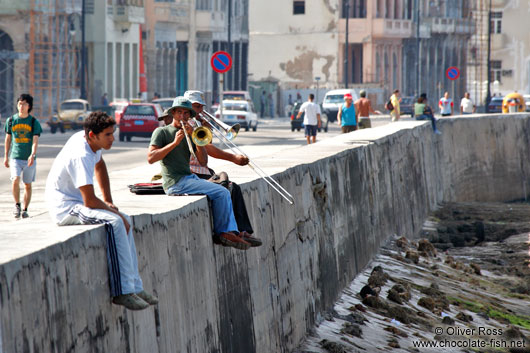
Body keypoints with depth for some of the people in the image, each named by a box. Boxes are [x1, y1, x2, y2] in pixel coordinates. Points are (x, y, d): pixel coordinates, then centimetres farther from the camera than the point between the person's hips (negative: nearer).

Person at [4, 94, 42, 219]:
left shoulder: (34, 122, 0)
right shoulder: (11, 120, 5)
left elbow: (35, 140, -8)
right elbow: (8, 139, 13)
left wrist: (32, 155, -24)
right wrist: (6, 157, 11)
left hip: (29, 159, 0)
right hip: (15, 157, 0)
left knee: (28, 185, 5)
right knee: (15, 180, -18)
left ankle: (25, 210, 15)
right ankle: (17, 205, -1)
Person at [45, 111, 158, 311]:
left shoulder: (89, 140, 3)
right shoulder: (80, 156, -26)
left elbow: (100, 165, 25)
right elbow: (89, 201, -27)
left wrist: (108, 201, 17)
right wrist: (113, 211, -12)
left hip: (76, 203, 10)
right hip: (64, 207, -10)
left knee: (124, 220, 3)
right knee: (115, 222, -26)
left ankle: (135, 287, 2)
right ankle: (122, 291, -26)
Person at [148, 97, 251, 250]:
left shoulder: (189, 134, 21)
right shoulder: (162, 132, 3)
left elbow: (203, 162, 9)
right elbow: (151, 158, -12)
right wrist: (175, 143, -14)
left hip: (190, 178, 7)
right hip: (175, 182, -7)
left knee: (223, 194, -9)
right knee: (221, 192, -18)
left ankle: (229, 232, -16)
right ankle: (220, 233, -7)